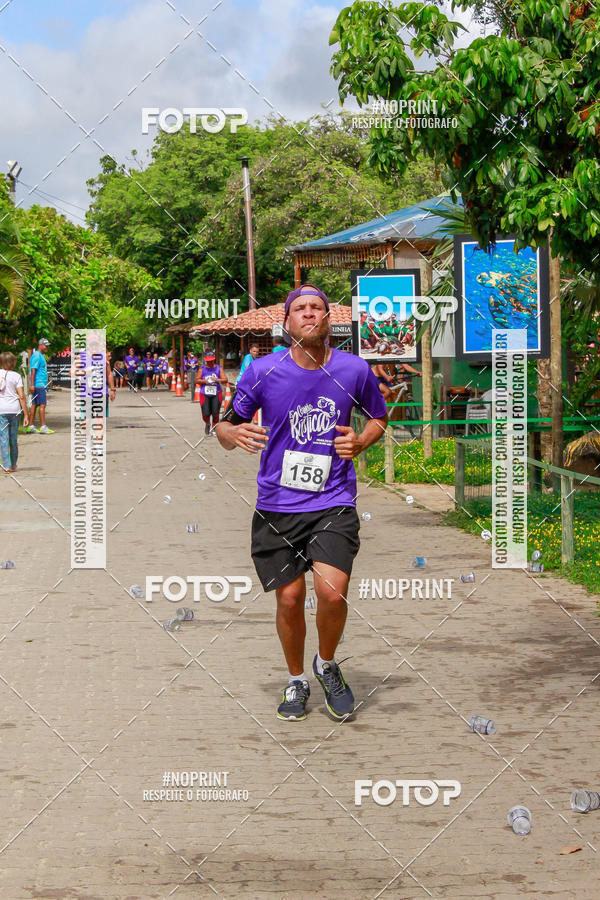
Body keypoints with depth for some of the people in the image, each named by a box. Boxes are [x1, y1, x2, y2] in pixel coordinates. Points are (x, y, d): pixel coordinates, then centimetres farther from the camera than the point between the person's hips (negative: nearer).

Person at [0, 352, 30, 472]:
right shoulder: (16, 376, -2)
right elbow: (21, 396, -6)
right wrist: (26, 414, -2)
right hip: (14, 409, 0)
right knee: (13, 438, 11)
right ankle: (13, 465, 21)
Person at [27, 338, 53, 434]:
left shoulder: (41, 356, 20)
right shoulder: (37, 356, -12)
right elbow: (33, 370, -18)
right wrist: (32, 385, -23)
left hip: (41, 385, 10)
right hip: (39, 385, -10)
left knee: (34, 404, 9)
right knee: (42, 404, -11)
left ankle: (31, 426, 11)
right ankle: (43, 427, -14)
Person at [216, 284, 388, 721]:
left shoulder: (355, 370, -1)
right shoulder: (262, 372, -3)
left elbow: (379, 417, 18)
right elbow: (226, 427, 6)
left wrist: (360, 443, -3)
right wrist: (234, 434, -18)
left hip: (333, 504, -1)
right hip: (276, 507, 1)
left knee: (332, 591, -17)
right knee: (289, 598, 2)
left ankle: (327, 664, 13)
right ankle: (296, 681, 28)